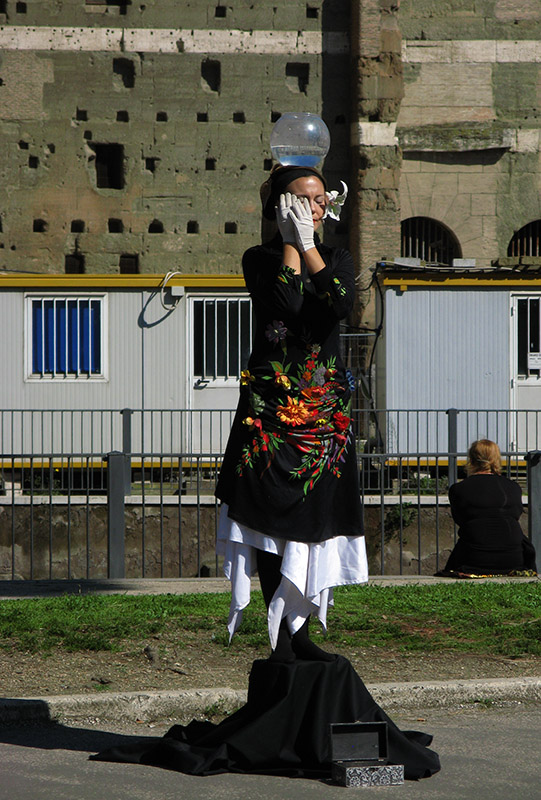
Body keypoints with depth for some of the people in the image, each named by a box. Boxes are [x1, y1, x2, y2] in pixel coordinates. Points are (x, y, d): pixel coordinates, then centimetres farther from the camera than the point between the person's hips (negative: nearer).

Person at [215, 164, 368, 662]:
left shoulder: (337, 259, 12)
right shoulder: (260, 259, 3)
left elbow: (342, 304, -10)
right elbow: (285, 304, -17)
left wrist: (309, 246, -8)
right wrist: (290, 242, -9)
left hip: (325, 402, 3)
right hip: (271, 401, -3)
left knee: (312, 515, 2)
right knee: (273, 514, -5)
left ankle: (296, 631, 10)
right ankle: (284, 637, -2)